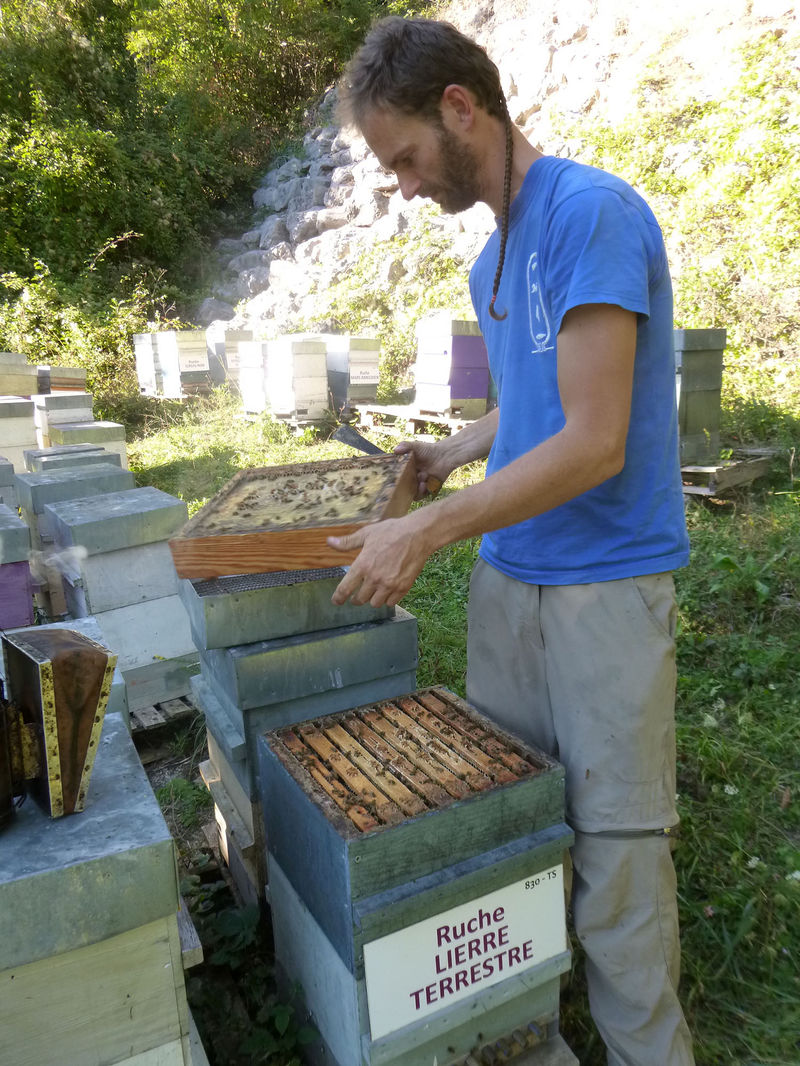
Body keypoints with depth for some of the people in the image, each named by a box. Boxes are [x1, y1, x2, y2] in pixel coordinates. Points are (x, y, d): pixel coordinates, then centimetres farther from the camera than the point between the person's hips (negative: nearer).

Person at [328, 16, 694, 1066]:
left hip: (605, 585, -7)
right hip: (506, 575, 8)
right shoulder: (492, 256, 14)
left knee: (615, 843, 3)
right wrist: (457, 450, 9)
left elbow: (593, 443, -19)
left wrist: (426, 530, -18)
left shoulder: (593, 213, -13)